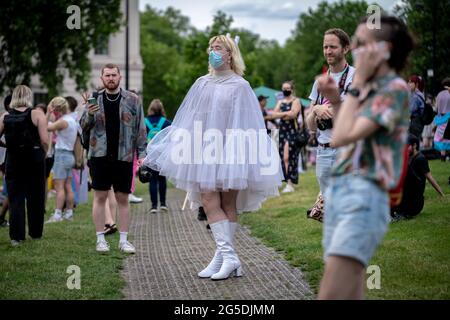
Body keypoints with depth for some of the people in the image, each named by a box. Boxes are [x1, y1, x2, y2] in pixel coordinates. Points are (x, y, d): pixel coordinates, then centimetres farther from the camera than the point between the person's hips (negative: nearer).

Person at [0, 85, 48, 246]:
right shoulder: (37, 114, -6)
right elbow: (44, 140, -12)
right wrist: (43, 154, 4)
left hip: (13, 160, 1)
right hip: (35, 160, -1)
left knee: (15, 198, 5)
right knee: (35, 198, 12)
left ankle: (16, 235, -1)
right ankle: (35, 232, 22)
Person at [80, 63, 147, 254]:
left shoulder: (132, 100, 3)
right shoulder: (95, 99, 6)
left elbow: (140, 128, 5)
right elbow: (83, 126, 7)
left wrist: (141, 153, -2)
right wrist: (89, 114, -14)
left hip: (124, 157, 0)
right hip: (100, 156, 1)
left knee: (123, 199, 5)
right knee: (100, 197, 1)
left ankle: (123, 240, 11)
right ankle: (100, 239, 8)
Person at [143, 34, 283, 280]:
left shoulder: (239, 86, 0)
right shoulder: (201, 84, 13)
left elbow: (247, 125, -5)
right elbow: (187, 120, 15)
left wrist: (240, 152, -14)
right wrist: (184, 145, 11)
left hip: (229, 151, -4)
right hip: (204, 151, 4)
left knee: (228, 204, 0)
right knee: (209, 202, -5)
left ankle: (225, 256, 0)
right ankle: (227, 256, -3)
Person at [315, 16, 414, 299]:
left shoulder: (395, 89, -9)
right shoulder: (368, 90, 17)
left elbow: (341, 137, -16)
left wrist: (357, 82, -9)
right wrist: (336, 101, 15)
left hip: (364, 196, -9)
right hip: (338, 191, 9)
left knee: (330, 296, -16)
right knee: (350, 296, 10)